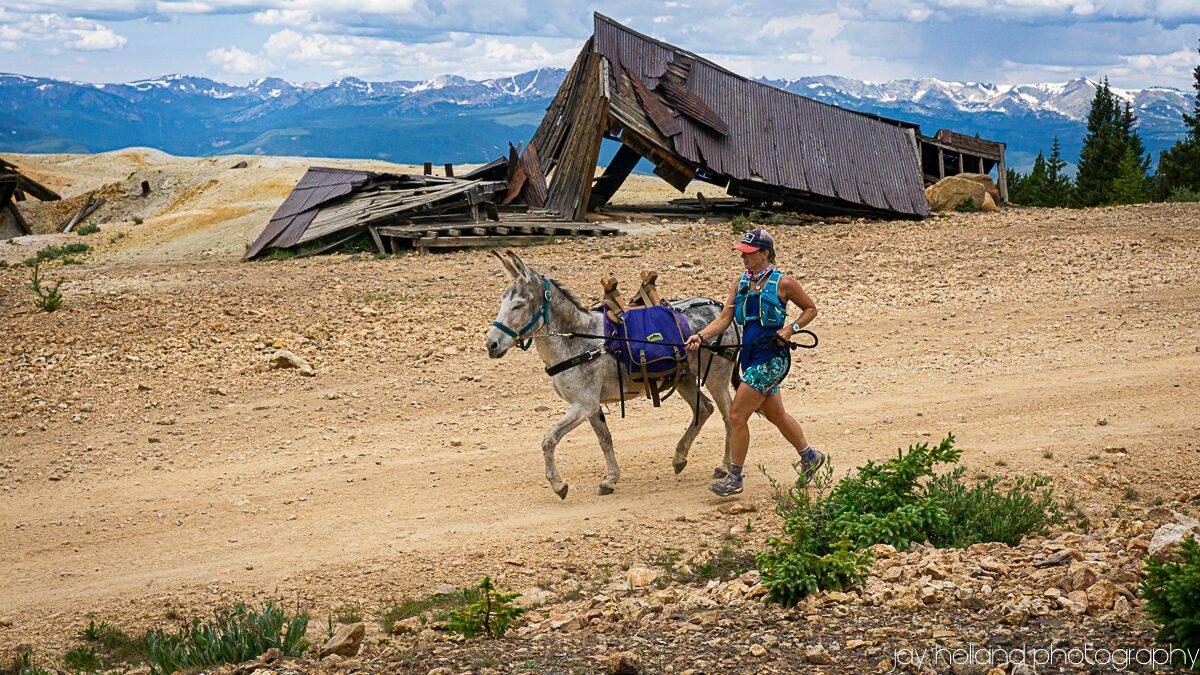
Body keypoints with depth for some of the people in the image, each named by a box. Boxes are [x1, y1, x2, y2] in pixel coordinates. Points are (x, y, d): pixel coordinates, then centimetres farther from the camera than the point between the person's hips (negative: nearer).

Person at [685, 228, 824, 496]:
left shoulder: (783, 283, -9)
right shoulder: (740, 283, 8)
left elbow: (811, 309, 3)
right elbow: (724, 319, 2)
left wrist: (790, 329, -13)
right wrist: (700, 336, -14)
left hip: (771, 358, -7)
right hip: (749, 356, 7)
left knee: (737, 416, -10)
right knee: (776, 415, 20)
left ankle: (734, 478, 2)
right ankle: (810, 457, 41)